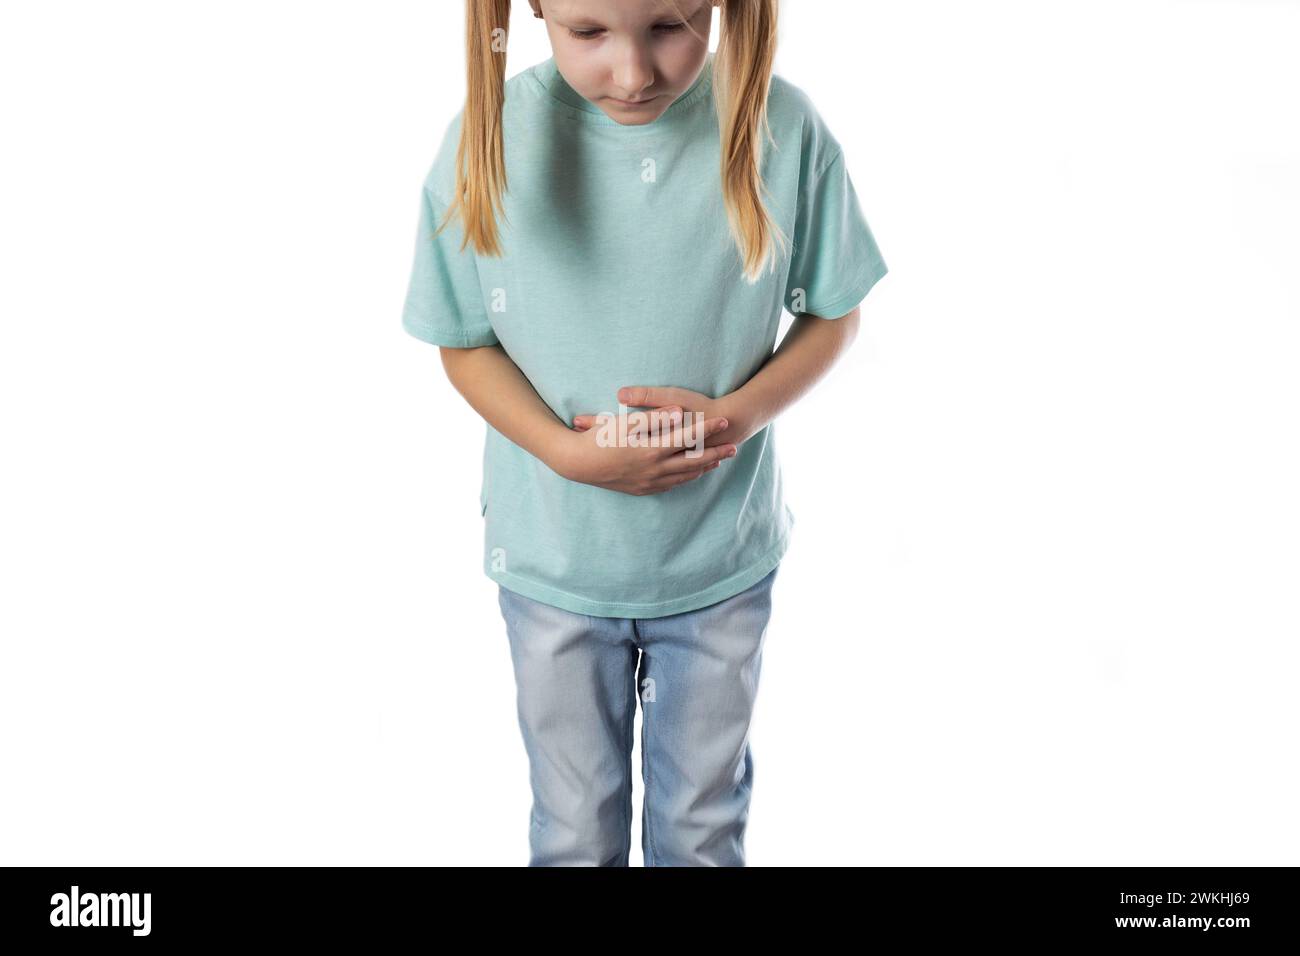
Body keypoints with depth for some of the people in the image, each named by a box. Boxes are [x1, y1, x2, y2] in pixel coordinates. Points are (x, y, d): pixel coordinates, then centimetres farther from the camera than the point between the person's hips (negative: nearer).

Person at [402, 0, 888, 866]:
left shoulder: (783, 127, -16)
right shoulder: (491, 137, -16)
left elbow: (833, 315, -4)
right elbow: (466, 342, -5)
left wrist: (735, 415, -21)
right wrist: (566, 450, -22)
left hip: (723, 559, 0)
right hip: (553, 558, 0)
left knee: (705, 823, 22)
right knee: (574, 829, 21)